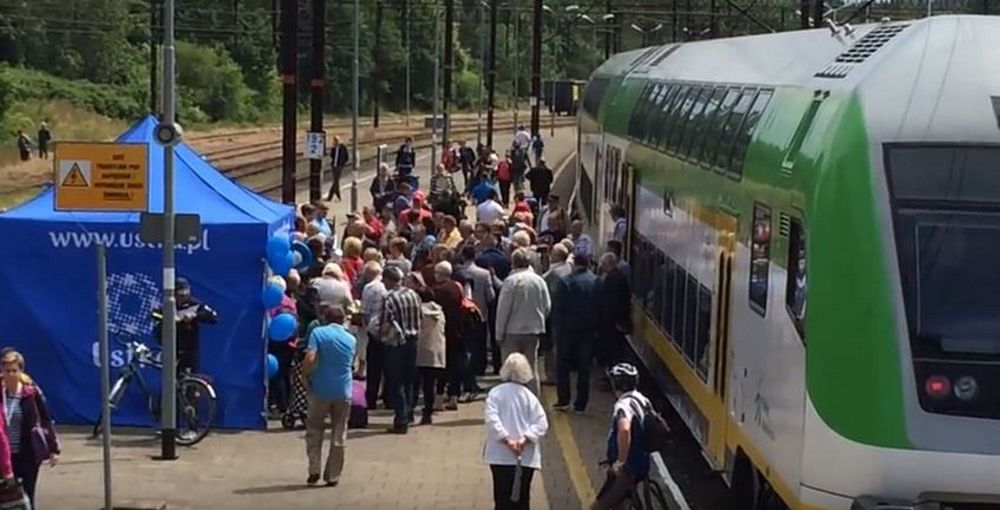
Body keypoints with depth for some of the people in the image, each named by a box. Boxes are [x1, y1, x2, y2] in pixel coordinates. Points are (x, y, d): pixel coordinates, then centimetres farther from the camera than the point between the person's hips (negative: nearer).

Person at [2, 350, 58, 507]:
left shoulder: (31, 392, -8)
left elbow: (46, 421, -2)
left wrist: (54, 449, -3)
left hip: (29, 454, -2)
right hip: (6, 455, 2)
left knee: (27, 497, 5)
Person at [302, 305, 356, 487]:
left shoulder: (318, 333, -4)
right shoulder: (351, 339, 8)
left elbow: (310, 358, -15)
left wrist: (305, 375, -1)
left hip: (320, 389, -2)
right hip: (343, 391, 2)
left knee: (314, 431, 13)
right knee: (339, 435, 10)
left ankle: (314, 470, 3)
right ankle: (333, 476, 10)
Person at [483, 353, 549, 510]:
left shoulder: (496, 393, -3)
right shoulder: (529, 395, 0)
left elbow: (492, 420, -16)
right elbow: (541, 423, -9)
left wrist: (507, 440, -15)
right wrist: (525, 439, -15)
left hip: (501, 455, -1)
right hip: (526, 456, 1)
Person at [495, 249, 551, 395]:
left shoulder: (511, 281, -14)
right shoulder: (539, 281, -2)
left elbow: (503, 309, -12)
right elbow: (547, 306, 4)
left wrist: (499, 333, -5)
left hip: (513, 331, -4)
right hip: (534, 330, 4)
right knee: (532, 368, 12)